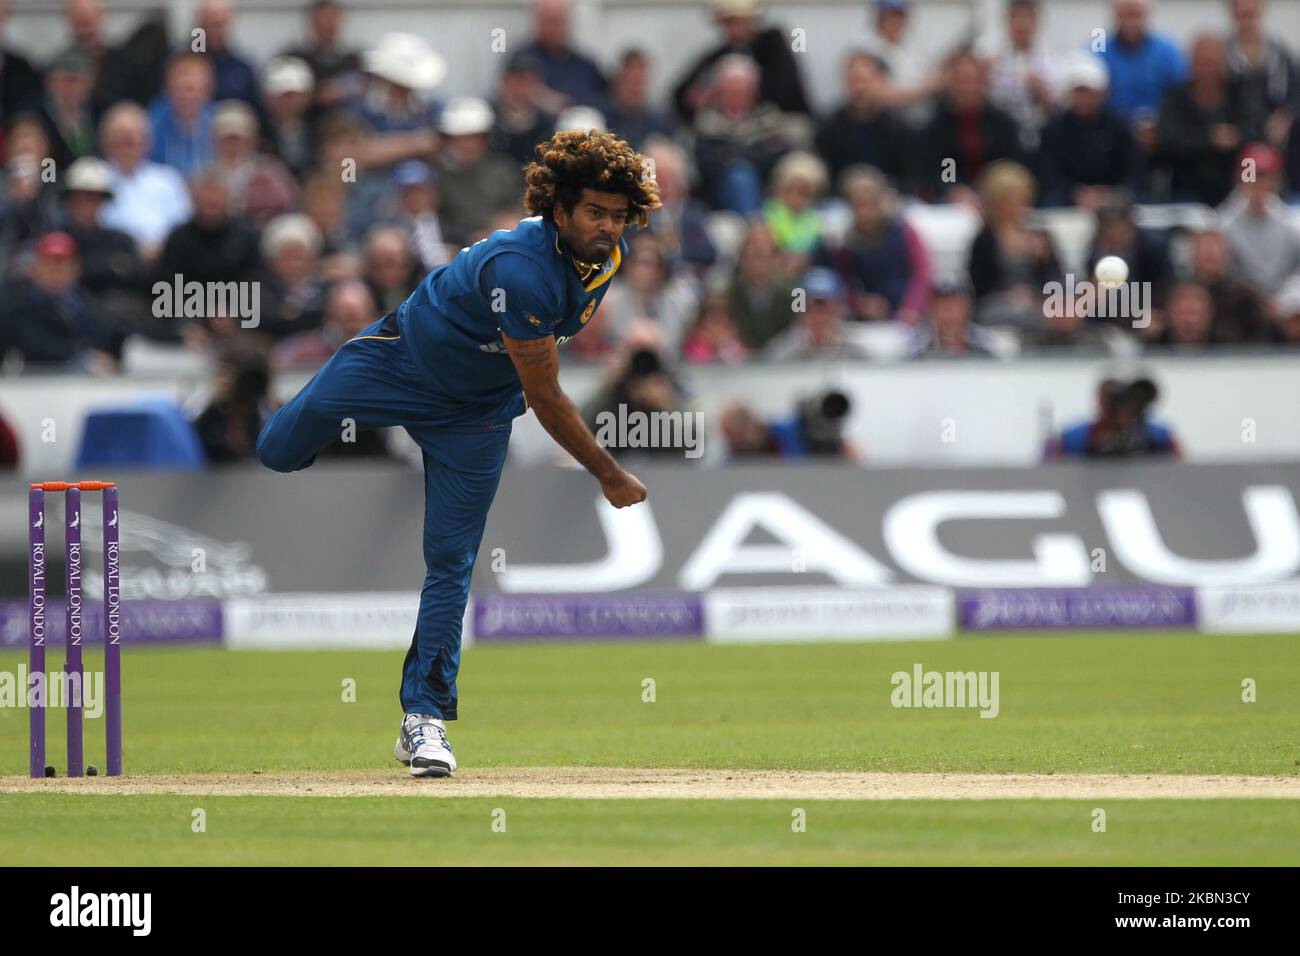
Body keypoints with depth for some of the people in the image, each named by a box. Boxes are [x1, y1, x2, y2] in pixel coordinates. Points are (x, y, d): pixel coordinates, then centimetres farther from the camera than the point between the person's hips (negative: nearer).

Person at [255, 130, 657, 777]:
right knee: (278, 454, 7)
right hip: (401, 357, -5)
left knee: (451, 566, -1)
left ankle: (424, 719, 5)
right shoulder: (523, 269, -37)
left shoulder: (609, 256, -13)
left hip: (475, 414, 5)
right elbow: (545, 399, -30)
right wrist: (610, 477, -23)